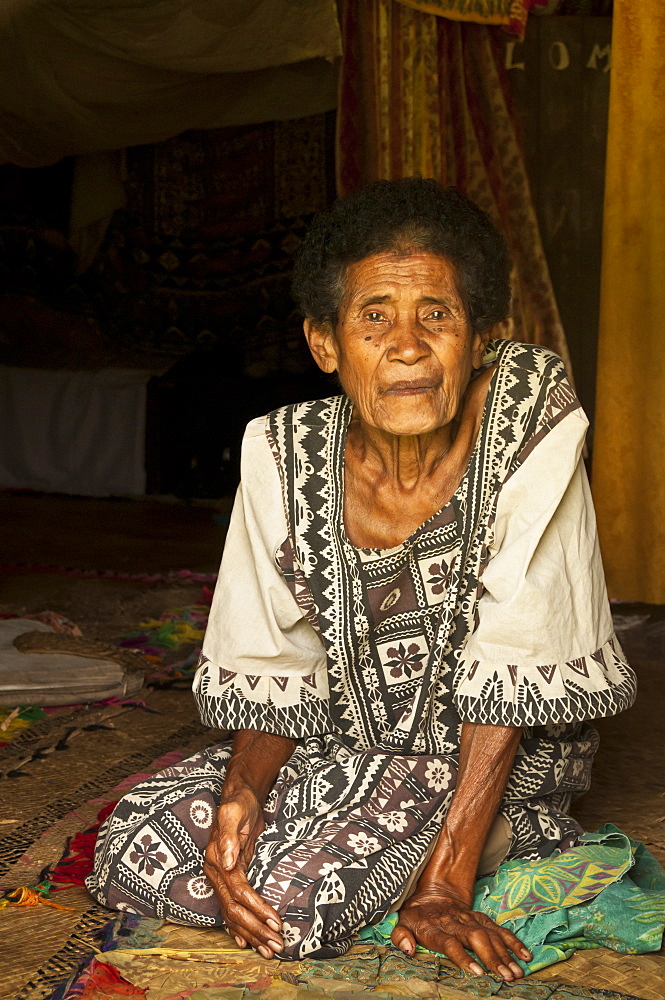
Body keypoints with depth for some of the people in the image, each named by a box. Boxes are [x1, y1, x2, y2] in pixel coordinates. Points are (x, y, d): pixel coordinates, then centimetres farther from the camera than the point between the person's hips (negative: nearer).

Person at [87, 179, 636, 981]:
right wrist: (243, 793, -26)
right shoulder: (283, 455, -10)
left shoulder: (532, 418, -20)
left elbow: (512, 662, -21)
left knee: (293, 895, -25)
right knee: (137, 852, -13)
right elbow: (271, 668, -4)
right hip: (343, 745, 4)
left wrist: (445, 881, -24)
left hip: (502, 760, -4)